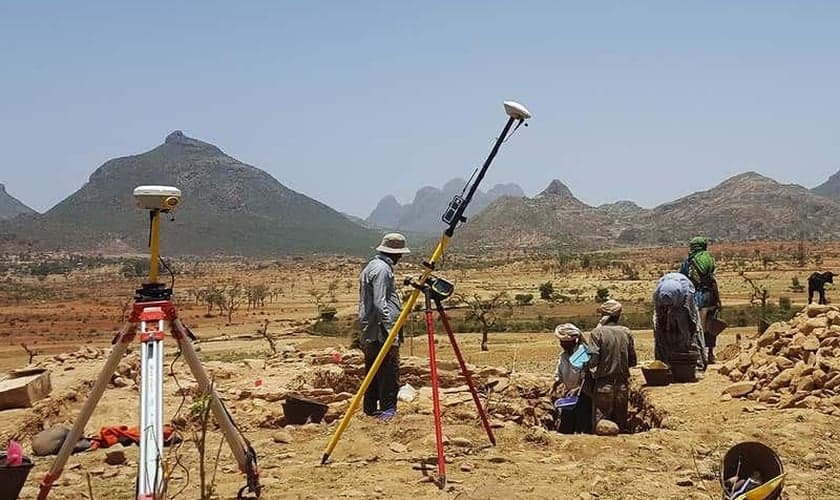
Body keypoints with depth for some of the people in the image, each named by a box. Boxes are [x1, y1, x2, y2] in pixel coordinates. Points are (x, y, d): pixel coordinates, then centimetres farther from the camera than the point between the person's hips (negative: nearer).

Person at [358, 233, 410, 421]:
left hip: (369, 333, 10)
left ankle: (370, 409, 19)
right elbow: (380, 303, -21)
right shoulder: (382, 269, -13)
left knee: (373, 373, 14)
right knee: (389, 372, -6)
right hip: (381, 333, -10)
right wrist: (391, 331, -21)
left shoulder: (370, 267, 19)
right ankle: (387, 411, -4)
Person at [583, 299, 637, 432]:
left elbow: (593, 361, -15)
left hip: (603, 384, -4)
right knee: (621, 424, 13)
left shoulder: (597, 332, -10)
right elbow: (632, 361, 5)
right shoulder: (626, 332, 2)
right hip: (623, 384, 4)